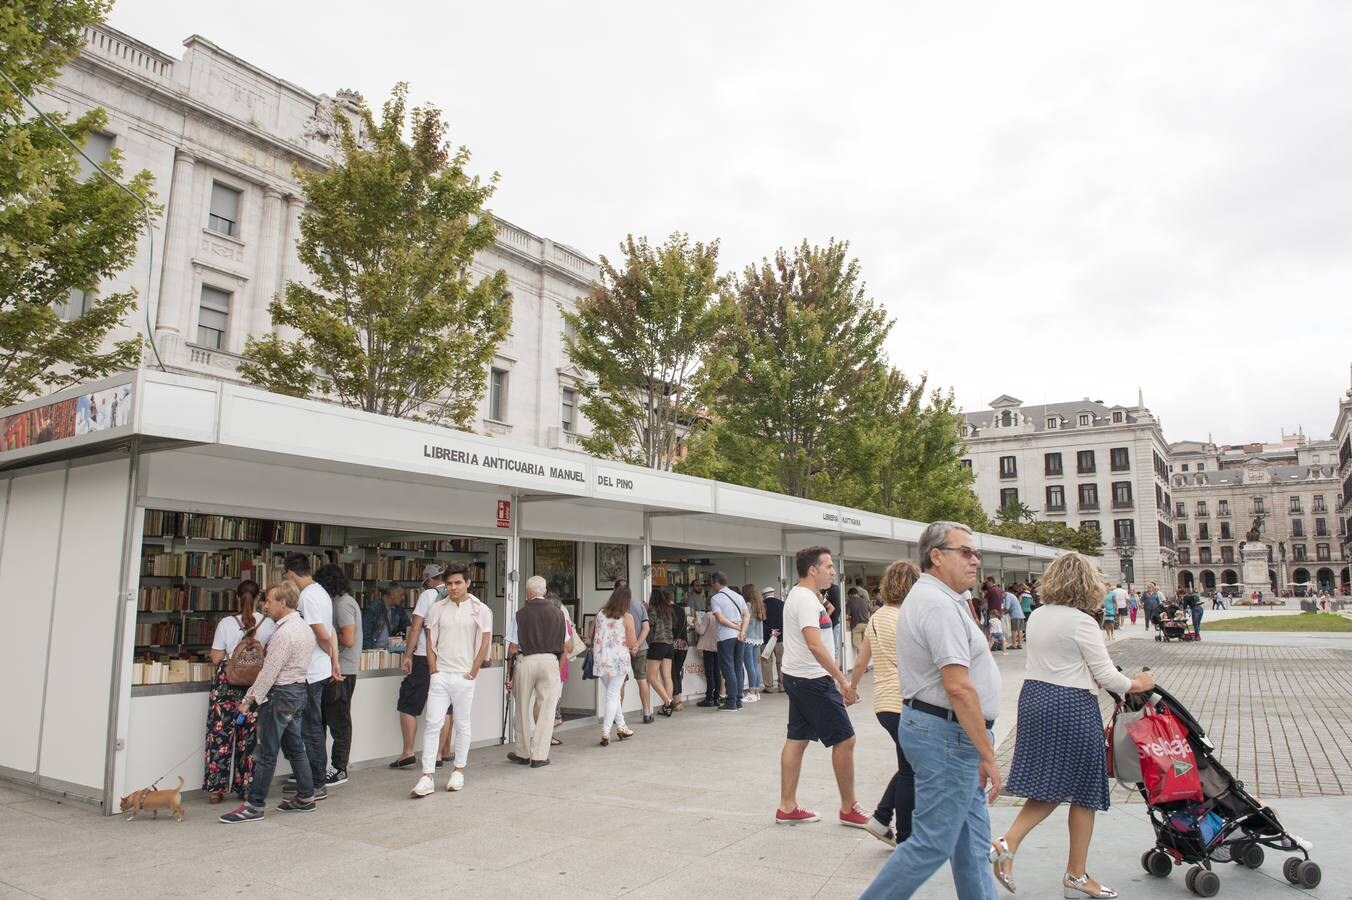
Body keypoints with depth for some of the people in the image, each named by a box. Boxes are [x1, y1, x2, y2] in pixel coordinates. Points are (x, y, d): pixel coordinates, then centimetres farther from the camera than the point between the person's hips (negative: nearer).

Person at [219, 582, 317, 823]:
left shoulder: (283, 633, -19)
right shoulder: (305, 628, 11)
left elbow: (269, 672, -19)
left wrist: (250, 700, -11)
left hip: (281, 694, -10)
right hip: (299, 690, 10)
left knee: (266, 753, -2)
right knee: (295, 747, 16)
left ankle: (254, 806, 5)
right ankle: (306, 797, 22)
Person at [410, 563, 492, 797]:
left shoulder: (480, 610, -2)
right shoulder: (437, 608, 5)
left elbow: (484, 643, -1)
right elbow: (430, 642, 7)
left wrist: (472, 672, -5)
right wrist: (434, 670, -1)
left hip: (464, 677, -1)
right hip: (440, 675, 2)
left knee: (462, 725, 9)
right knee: (432, 724, -3)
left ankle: (458, 770, 24)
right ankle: (427, 777, 0)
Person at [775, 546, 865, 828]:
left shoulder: (797, 596, 14)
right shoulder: (806, 599, -19)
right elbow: (815, 645, -28)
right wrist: (843, 681, -26)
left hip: (797, 678, 10)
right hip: (812, 681, -10)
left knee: (796, 740, 11)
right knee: (844, 740, -1)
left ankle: (787, 807, 16)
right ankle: (849, 809, 10)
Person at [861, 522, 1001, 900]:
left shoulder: (926, 597, 14)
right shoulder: (939, 604, -20)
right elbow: (958, 688, -25)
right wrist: (988, 755, -20)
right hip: (947, 734, -11)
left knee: (972, 839, 17)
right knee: (932, 844, -2)